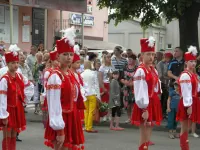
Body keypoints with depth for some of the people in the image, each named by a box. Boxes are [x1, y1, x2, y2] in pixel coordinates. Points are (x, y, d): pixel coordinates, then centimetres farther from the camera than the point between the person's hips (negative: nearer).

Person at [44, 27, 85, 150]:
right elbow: (54, 105, -20)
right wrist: (59, 130, -22)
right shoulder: (55, 76, -16)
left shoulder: (71, 75, 9)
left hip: (72, 119, 8)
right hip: (61, 121, -8)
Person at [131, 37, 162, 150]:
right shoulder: (140, 71, -16)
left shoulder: (153, 70, 12)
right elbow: (140, 92, -20)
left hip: (153, 104, 9)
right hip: (145, 106, -8)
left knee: (147, 136, 15)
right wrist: (144, 109, -22)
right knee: (145, 138, -3)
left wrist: (154, 106, 14)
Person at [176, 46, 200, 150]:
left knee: (187, 128, 15)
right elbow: (186, 92, -21)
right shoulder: (185, 75, -16)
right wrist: (188, 106, -22)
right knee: (184, 129, -1)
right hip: (187, 104, -9)